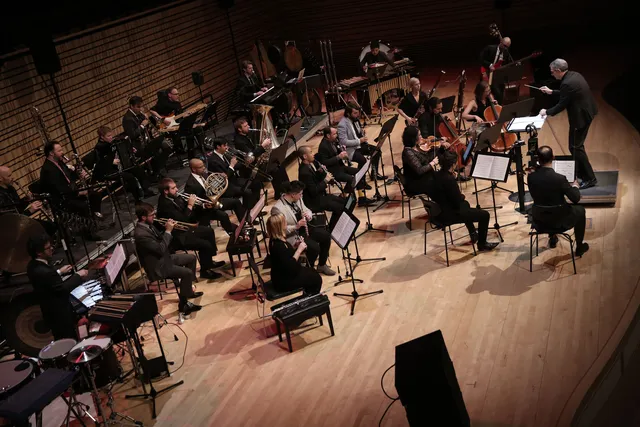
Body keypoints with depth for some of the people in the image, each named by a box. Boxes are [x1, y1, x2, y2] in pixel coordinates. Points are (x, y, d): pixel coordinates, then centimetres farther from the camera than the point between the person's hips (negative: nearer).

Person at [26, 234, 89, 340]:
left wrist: (59, 272, 9)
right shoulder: (43, 272, -35)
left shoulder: (33, 265, -5)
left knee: (62, 341, 26)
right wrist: (78, 275, -14)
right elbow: (63, 289, -24)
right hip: (59, 314, -9)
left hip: (52, 311, 9)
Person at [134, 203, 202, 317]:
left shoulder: (148, 225, -1)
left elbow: (160, 239, 13)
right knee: (187, 273, -20)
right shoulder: (141, 234, -30)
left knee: (191, 258, 14)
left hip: (163, 257, 10)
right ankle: (183, 305, -7)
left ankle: (188, 290, 25)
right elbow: (161, 249, -29)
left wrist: (167, 229, -6)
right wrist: (168, 231, -21)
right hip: (157, 266, -10)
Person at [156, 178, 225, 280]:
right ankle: (205, 270, 2)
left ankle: (209, 261, 28)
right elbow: (183, 220, -30)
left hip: (185, 229, 11)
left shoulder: (174, 198, 1)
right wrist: (190, 205, -21)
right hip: (178, 237, -11)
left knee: (208, 230, 18)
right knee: (205, 244, -19)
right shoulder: (165, 204, -27)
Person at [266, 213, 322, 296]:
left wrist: (296, 246, -3)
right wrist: (299, 249, -22)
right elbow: (289, 265, -29)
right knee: (316, 279, 4)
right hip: (283, 280, -10)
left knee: (313, 272, 22)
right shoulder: (277, 245, -31)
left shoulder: (277, 240, 0)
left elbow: (288, 254, 12)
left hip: (285, 274, 10)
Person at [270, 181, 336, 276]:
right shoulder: (278, 208, -25)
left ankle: (321, 265, 14)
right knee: (314, 247, -25)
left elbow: (307, 211, 15)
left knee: (326, 236, -3)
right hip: (292, 236, -8)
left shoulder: (297, 199, 0)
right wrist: (296, 226, -32)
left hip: (304, 229, 8)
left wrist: (308, 215, -9)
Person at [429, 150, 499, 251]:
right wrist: (462, 196, -1)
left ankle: (473, 234, 50)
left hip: (439, 210, 10)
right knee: (484, 215, -1)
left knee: (465, 204, 38)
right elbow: (457, 201, -21)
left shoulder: (437, 175, 0)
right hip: (449, 214, -10)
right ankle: (482, 244, 17)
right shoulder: (449, 179, -28)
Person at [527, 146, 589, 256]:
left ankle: (552, 238, 51)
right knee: (580, 210, 26)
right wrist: (575, 186, 5)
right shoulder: (559, 178, -27)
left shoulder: (531, 177, -16)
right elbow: (576, 199, -16)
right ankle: (580, 246, 35)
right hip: (559, 221, -4)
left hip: (540, 219, 4)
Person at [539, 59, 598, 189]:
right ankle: (581, 172, 35)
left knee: (575, 147, -1)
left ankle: (590, 178, 3)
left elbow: (561, 105, -18)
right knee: (577, 144, 22)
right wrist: (551, 92, 23)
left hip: (580, 116, -10)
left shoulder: (567, 83, -25)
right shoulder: (574, 75, 5)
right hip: (587, 112, 10)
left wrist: (546, 112, -4)